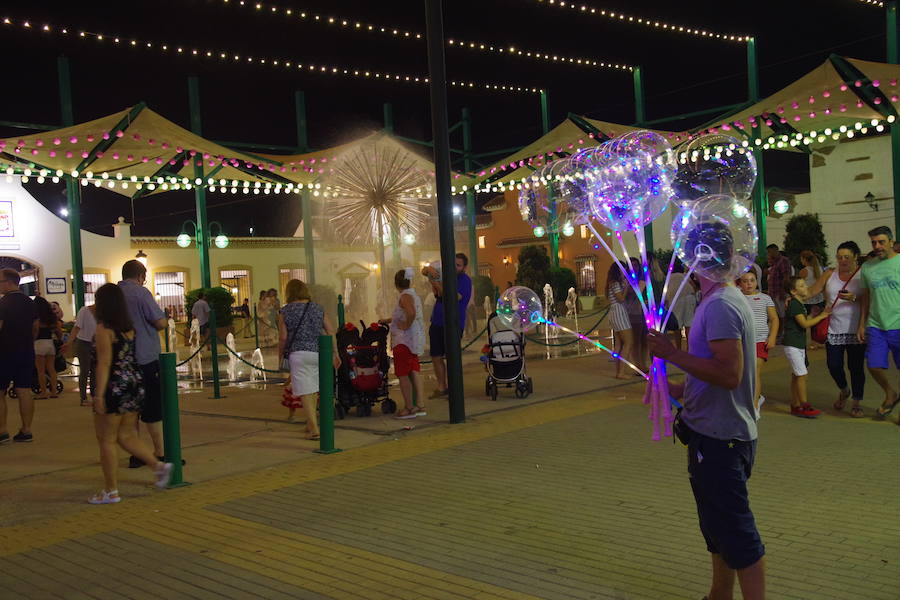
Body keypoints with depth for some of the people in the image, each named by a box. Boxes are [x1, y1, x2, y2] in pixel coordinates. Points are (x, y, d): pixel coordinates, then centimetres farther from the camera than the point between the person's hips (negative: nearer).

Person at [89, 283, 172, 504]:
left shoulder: (104, 329, -13)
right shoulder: (129, 327, 9)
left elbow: (104, 363, -17)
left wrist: (99, 394, -18)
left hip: (114, 388, -7)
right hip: (134, 385, 7)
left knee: (106, 441, 4)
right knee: (127, 436, 17)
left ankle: (111, 491, 9)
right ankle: (159, 465, 5)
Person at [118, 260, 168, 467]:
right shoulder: (140, 293, -11)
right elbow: (162, 323, -13)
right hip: (145, 359, -6)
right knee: (153, 409, 1)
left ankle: (135, 454, 14)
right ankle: (160, 453, 5)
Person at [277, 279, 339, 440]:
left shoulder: (285, 311, 0)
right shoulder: (317, 308, 11)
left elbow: (283, 337, -3)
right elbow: (331, 332, 7)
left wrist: (280, 353, 12)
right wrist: (335, 354, 12)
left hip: (299, 353, -4)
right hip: (318, 352, 4)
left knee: (305, 392, -4)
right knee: (313, 390, 18)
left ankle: (314, 429, -11)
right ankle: (310, 424, 27)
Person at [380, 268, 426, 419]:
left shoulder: (405, 296, -15)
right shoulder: (412, 294, 16)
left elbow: (411, 313, -36)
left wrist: (406, 325, -21)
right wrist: (387, 320, 40)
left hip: (404, 341, -10)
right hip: (415, 340, 10)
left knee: (403, 374, -3)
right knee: (414, 372, 11)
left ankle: (409, 408, -1)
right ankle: (419, 406, 14)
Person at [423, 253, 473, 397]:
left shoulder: (465, 280, -8)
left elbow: (453, 298, -22)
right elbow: (424, 271, 9)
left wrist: (437, 284, -23)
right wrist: (430, 269, -15)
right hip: (437, 323, 7)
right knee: (436, 357, 9)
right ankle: (441, 387, 20)